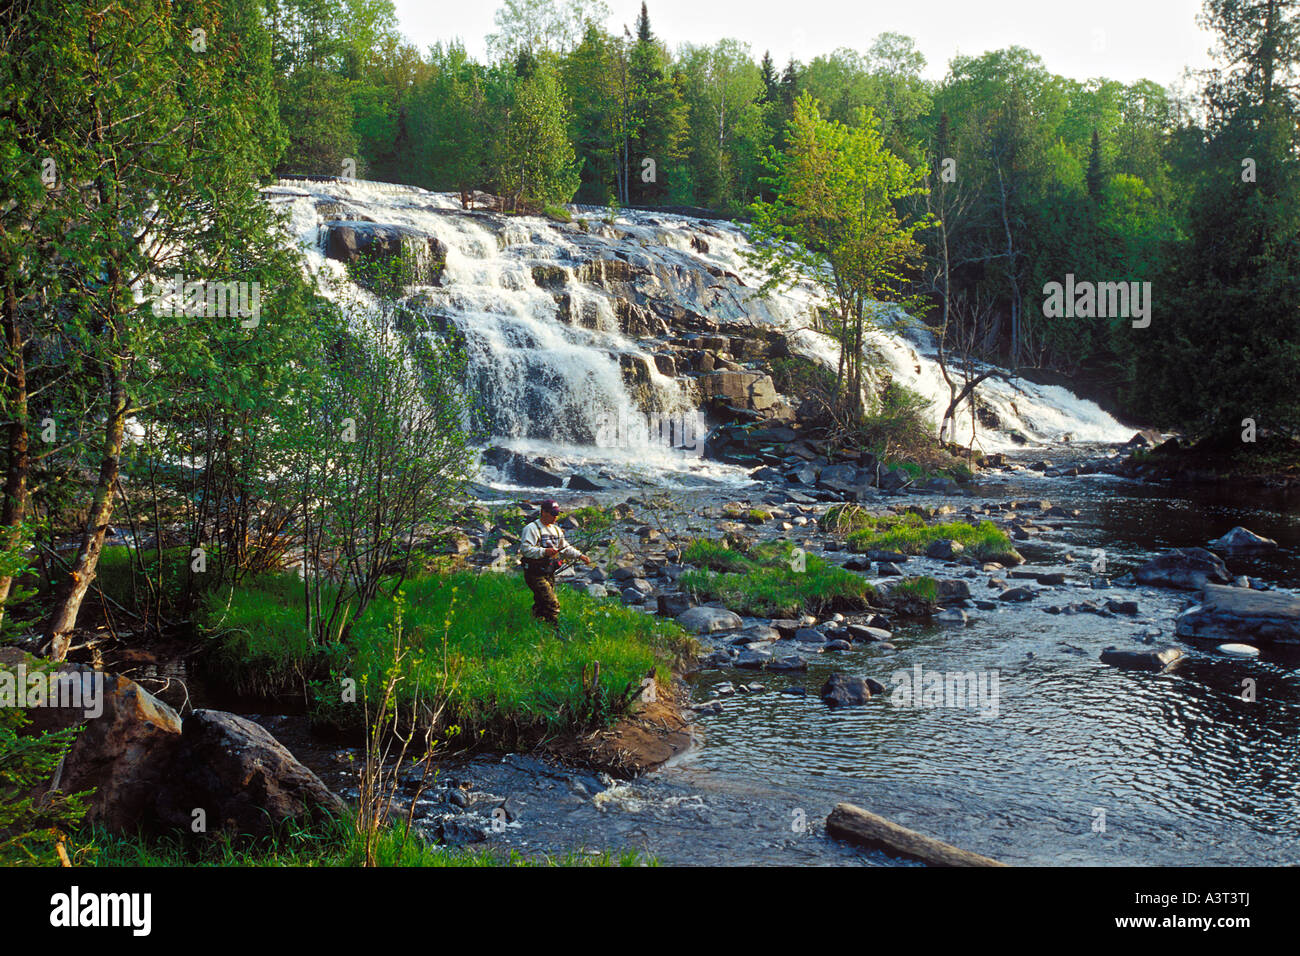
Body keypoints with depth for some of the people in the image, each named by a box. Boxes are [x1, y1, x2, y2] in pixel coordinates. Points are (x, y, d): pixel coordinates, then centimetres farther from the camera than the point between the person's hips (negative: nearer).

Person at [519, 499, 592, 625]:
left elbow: (565, 548, 22)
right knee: (552, 605, -14)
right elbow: (525, 549, -21)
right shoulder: (532, 529, -11)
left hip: (549, 573, 8)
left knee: (541, 605, 13)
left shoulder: (556, 529, 16)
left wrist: (579, 556, 8)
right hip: (535, 574, -8)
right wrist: (544, 552, -32)